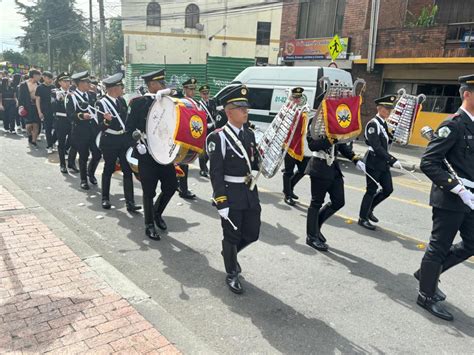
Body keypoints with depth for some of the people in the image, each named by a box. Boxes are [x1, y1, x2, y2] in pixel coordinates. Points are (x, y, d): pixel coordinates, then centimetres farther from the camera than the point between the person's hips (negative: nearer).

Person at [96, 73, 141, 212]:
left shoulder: (121, 100, 6)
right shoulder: (101, 103, -11)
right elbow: (101, 127, -14)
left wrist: (130, 135, 10)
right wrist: (106, 120, -34)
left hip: (124, 139, 5)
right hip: (109, 141, -4)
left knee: (128, 170, -1)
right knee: (108, 170, 10)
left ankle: (130, 202, 1)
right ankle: (105, 199, 27)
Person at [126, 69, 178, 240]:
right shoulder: (139, 102, -7)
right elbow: (129, 127, -7)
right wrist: (138, 144, -19)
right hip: (147, 154, -5)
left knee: (171, 185, 6)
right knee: (149, 191, 3)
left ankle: (157, 213, 31)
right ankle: (149, 225, 19)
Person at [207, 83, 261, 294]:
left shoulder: (249, 134, 8)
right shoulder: (218, 137, -13)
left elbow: (256, 164, 13)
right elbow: (216, 173, -15)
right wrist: (221, 203, -17)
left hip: (250, 192, 7)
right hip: (230, 193, -6)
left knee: (252, 234, 13)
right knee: (232, 236, 7)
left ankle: (230, 254, 43)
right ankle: (231, 274, 29)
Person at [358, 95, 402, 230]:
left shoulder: (385, 124, 11)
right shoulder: (373, 124, -15)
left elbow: (388, 141, 14)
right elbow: (377, 147, -22)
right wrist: (393, 160, -24)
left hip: (383, 163, 8)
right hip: (373, 162, -8)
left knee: (388, 189, 10)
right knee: (371, 190, 1)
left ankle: (369, 209, 28)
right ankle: (363, 218, 15)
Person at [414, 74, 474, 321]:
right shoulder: (453, 125, -16)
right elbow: (428, 163, -22)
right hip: (450, 199, -9)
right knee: (439, 247, 4)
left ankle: (428, 272, 33)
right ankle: (427, 295, 22)